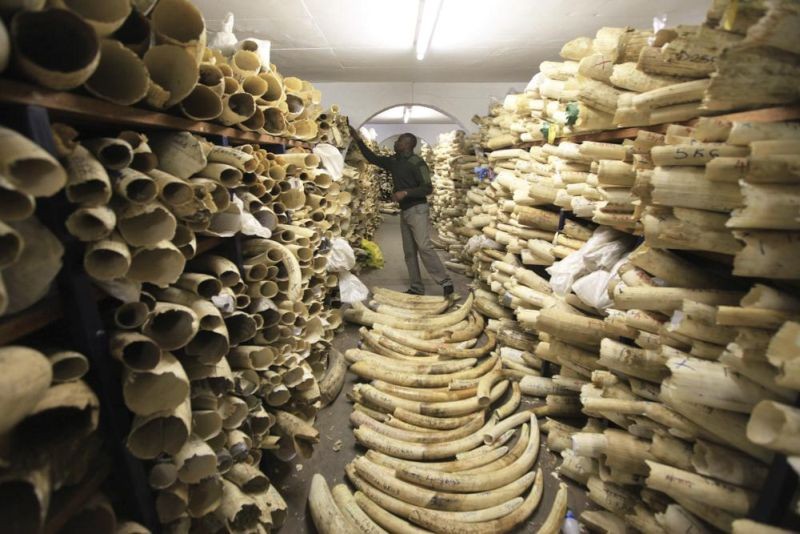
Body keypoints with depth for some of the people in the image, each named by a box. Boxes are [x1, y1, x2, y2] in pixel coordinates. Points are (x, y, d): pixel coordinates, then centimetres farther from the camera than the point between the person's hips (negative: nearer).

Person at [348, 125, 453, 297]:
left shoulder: (417, 162, -10)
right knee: (409, 251, 6)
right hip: (404, 211, 8)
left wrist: (405, 192, -22)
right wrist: (358, 140, 18)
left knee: (424, 247, -17)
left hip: (417, 210, -8)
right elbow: (373, 158, 23)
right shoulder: (393, 161, 12)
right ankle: (417, 288, 10)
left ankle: (445, 282, -12)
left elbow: (428, 188, -14)